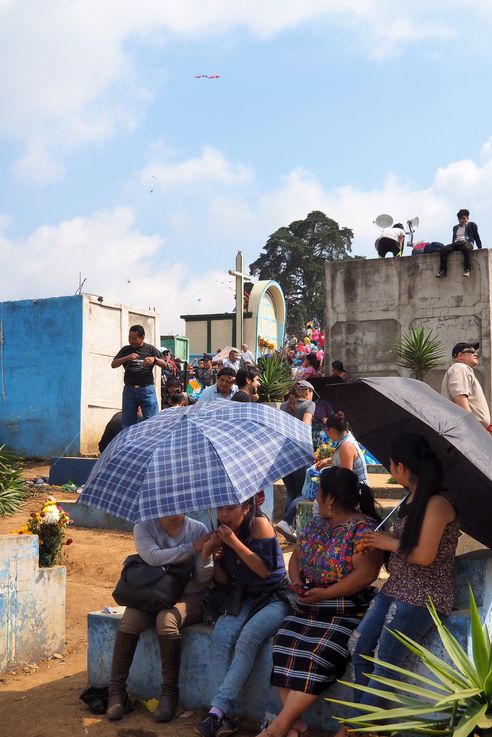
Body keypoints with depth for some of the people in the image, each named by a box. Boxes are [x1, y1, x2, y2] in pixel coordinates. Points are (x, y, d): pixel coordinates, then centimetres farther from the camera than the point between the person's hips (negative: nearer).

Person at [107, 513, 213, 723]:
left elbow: (203, 579, -4)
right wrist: (193, 547, -23)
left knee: (166, 620, -32)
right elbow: (153, 557, -20)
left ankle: (169, 693, -18)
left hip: (188, 596, -1)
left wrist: (206, 554, -25)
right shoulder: (144, 527, -1)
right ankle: (116, 691, -11)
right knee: (128, 623, -27)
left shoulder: (198, 529, -2)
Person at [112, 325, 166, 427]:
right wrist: (127, 358, -10)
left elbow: (164, 364, 6)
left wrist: (154, 359, -14)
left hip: (147, 389, -2)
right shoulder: (126, 350, 12)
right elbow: (113, 364, 6)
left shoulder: (150, 349, 7)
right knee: (127, 422, 6)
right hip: (129, 389, 2)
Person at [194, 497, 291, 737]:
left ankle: (218, 709, -31)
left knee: (248, 636, -32)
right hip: (242, 598, 5)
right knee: (221, 637, -25)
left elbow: (264, 569, -16)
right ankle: (225, 716, -28)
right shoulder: (222, 533, 6)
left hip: (273, 597, -5)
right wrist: (211, 557, -9)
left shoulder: (259, 524, -10)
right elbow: (224, 581, 10)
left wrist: (234, 542, -20)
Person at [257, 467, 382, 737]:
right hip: (307, 608, 7)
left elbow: (366, 573, -20)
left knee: (318, 654, -29)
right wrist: (297, 582, -2)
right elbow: (296, 557, 20)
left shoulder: (364, 528, -11)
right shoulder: (315, 524, 14)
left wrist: (325, 594, -21)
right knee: (284, 643, -19)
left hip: (346, 611, -7)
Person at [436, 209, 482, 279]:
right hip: (456, 243, 4)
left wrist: (480, 248, 1)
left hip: (466, 242, -4)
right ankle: (443, 271, -35)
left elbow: (476, 237, 13)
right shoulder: (455, 228, 32)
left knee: (465, 248, -43)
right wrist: (453, 245, 12)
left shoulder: (472, 225, 19)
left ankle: (467, 269, -42)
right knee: (443, 250, -27)